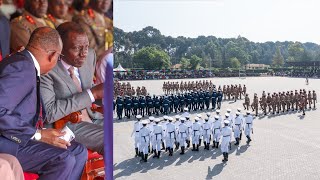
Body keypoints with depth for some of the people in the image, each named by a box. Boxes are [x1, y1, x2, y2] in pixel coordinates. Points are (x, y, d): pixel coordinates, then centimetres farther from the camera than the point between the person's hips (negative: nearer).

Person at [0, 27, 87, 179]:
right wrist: (37, 134, -22)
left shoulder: (27, 65, 10)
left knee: (79, 152, 0)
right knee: (63, 160, -25)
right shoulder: (23, 67, -20)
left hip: (21, 136, 9)